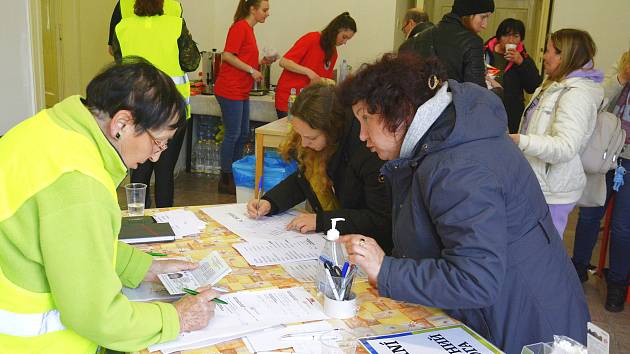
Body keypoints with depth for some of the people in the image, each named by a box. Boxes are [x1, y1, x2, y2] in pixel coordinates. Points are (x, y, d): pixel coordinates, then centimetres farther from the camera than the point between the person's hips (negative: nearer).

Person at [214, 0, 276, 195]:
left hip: (242, 91, 10)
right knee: (233, 134, -4)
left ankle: (235, 177, 23)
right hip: (230, 90, -10)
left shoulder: (249, 29, 16)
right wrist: (252, 70, -16)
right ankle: (225, 181, 6)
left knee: (243, 134, 13)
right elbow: (227, 56, -18)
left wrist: (262, 62, 11)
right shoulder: (240, 27, -11)